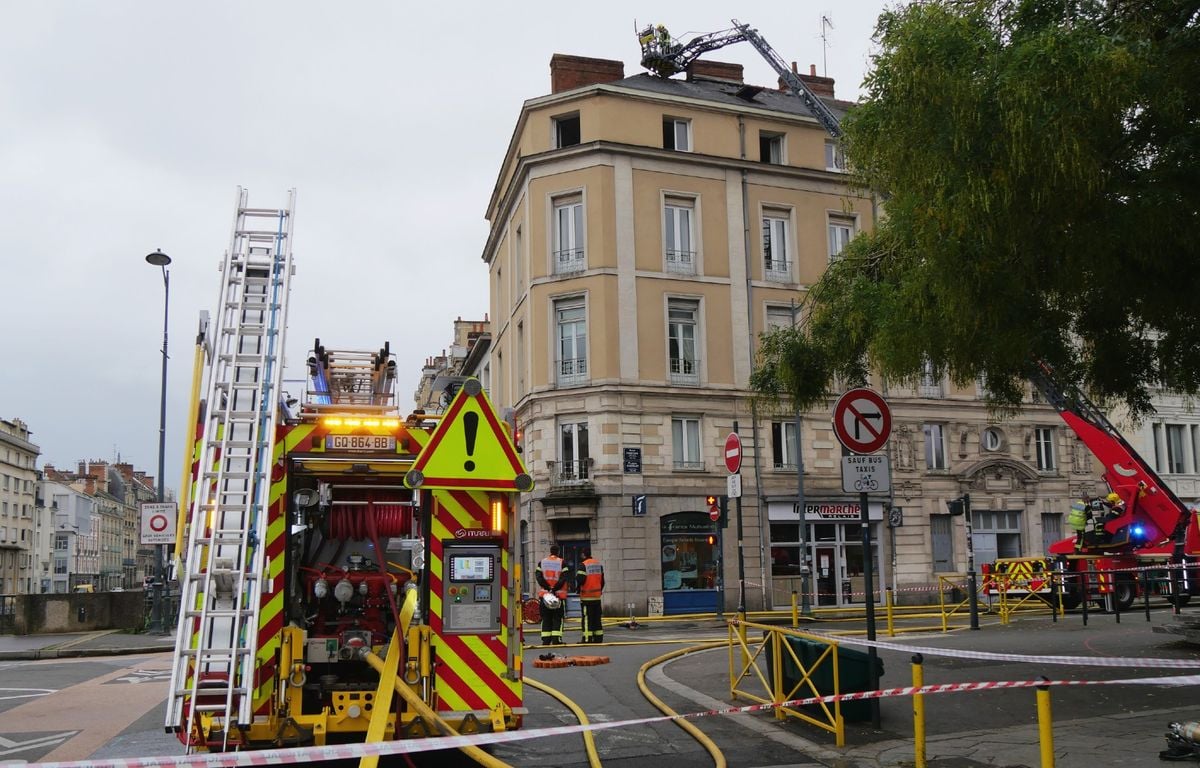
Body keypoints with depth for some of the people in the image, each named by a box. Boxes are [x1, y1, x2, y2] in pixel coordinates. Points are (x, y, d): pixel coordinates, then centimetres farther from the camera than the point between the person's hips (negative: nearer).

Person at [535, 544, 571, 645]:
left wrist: (548, 588, -8)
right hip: (559, 594, -3)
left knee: (546, 618, 9)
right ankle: (556, 639, -4)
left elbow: (539, 577, -3)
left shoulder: (542, 562, 7)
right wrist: (555, 589, -14)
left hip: (544, 594, 3)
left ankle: (546, 640, 6)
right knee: (557, 618, 3)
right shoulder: (562, 563, -2)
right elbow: (564, 578, -13)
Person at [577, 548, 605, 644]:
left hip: (587, 596, -7)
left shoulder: (583, 565, -12)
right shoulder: (599, 564, 10)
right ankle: (598, 637, 13)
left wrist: (578, 589, 0)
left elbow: (581, 579, -18)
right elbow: (602, 580, 14)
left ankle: (587, 638, -6)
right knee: (597, 617, 11)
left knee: (587, 618, -4)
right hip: (597, 595, 7)